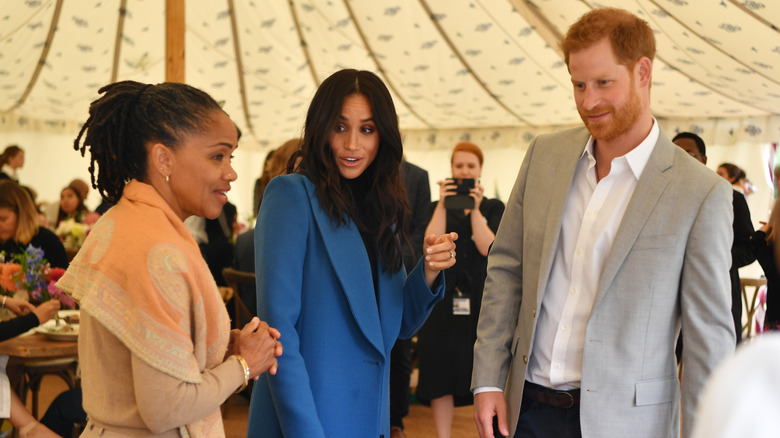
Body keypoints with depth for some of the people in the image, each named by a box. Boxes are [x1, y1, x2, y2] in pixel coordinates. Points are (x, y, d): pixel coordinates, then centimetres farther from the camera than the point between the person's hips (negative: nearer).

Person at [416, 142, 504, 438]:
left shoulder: (494, 207, 8)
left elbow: (488, 248, -8)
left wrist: (475, 210, -14)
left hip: (480, 297, -1)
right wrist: (443, 205, -11)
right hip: (444, 299, 1)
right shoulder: (437, 208, 11)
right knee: (441, 373, 2)